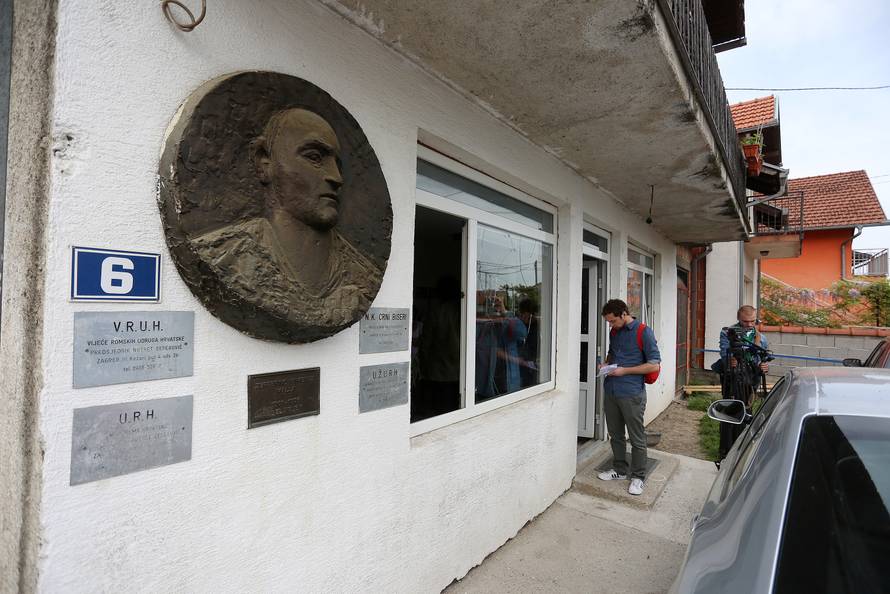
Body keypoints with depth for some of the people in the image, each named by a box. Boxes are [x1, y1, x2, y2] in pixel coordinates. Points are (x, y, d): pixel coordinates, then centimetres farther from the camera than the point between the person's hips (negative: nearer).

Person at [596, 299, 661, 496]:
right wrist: (606, 364, 4)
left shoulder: (643, 332, -10)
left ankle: (638, 477, 21)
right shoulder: (614, 332, 10)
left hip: (631, 393, -6)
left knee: (637, 439, 6)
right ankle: (619, 469, 32)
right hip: (611, 390, 7)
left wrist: (624, 370, -16)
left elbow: (654, 365, -12)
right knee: (615, 435, 16)